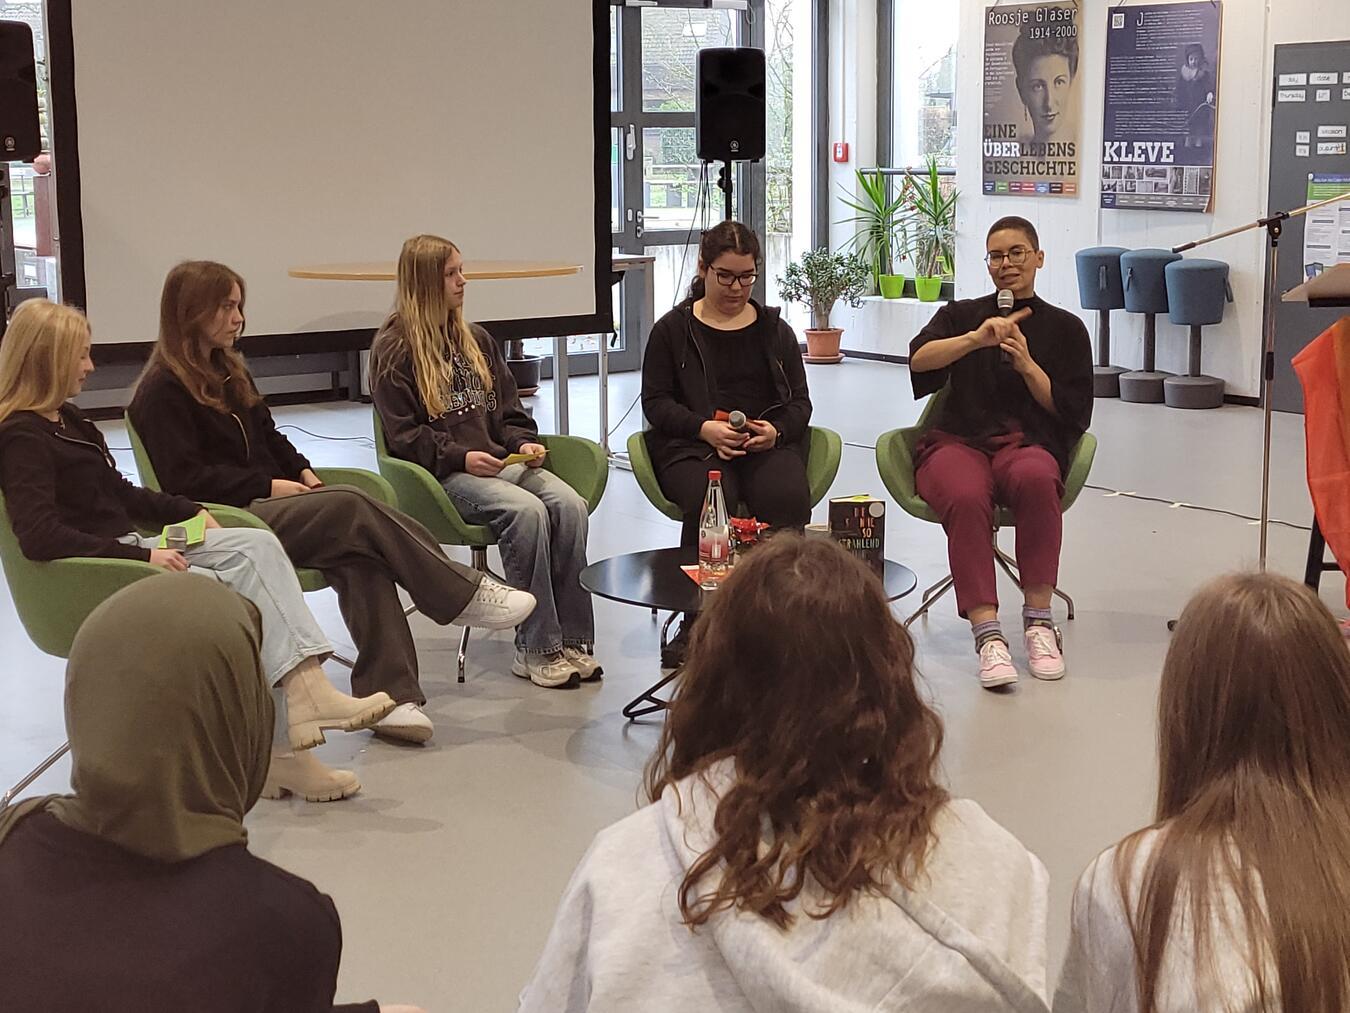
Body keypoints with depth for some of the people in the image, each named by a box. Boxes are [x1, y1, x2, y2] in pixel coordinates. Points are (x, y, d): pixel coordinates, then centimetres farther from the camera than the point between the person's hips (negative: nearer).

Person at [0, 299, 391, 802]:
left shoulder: (65, 420, 18)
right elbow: (40, 537, -24)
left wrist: (189, 512, 12)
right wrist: (142, 556, -24)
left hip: (125, 550, 9)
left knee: (256, 545, -11)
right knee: (238, 596, -23)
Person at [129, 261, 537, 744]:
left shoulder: (227, 370, 21)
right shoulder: (162, 392, -6)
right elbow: (186, 479, -13)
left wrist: (302, 472, 6)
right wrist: (268, 486, -15)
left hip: (265, 504, 8)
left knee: (358, 552, -24)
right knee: (352, 506, -27)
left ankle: (389, 694, -33)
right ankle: (465, 593, -18)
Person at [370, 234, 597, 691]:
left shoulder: (476, 339, 22)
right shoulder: (394, 347, 1)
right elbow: (403, 435, -5)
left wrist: (524, 443, 3)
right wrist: (460, 457, -18)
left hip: (499, 460, 6)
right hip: (442, 474, -6)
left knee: (569, 503, -24)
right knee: (526, 510, -33)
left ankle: (572, 640, -21)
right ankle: (536, 649, -26)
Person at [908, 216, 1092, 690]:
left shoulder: (1065, 328, 17)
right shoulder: (962, 314, 19)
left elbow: (1074, 416, 8)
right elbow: (920, 359, -2)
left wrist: (1028, 365, -5)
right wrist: (977, 339, -18)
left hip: (1028, 443, 0)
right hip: (958, 441, 0)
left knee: (1036, 478, -39)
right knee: (966, 496, -37)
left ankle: (1039, 620, -32)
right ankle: (988, 634, -41)